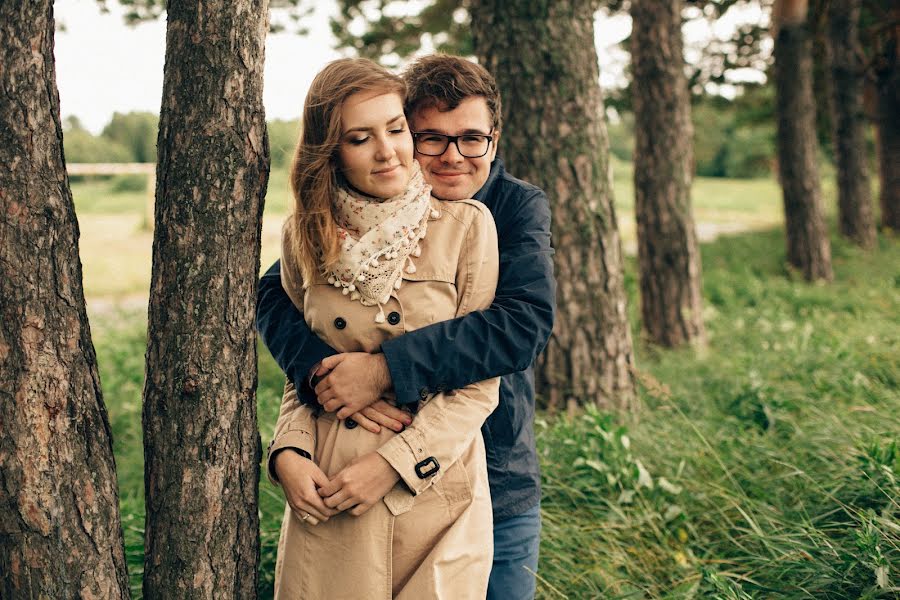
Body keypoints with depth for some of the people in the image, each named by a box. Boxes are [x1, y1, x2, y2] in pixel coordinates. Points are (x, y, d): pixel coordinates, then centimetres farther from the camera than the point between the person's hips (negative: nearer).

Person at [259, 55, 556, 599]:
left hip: (501, 489, 0)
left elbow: (527, 322, -24)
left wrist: (385, 369, -31)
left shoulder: (520, 208, -8)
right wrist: (326, 371, -32)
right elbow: (275, 294, -11)